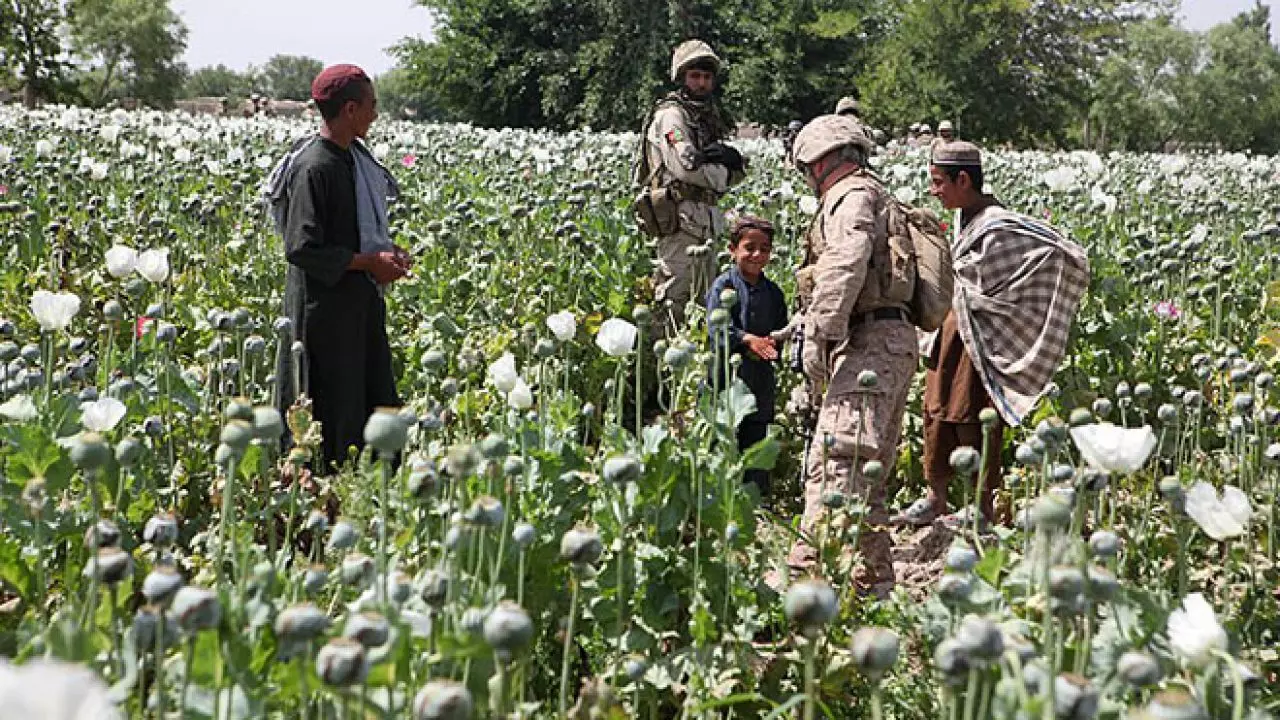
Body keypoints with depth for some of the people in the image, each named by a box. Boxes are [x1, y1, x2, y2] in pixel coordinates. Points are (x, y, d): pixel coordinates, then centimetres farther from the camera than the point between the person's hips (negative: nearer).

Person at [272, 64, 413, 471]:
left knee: (378, 400, 12)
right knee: (336, 409, -1)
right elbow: (302, 248, -22)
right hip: (325, 305, -9)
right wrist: (370, 261, -18)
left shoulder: (356, 156, 9)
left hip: (362, 299, 9)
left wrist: (387, 252, 4)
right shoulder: (314, 168, -19)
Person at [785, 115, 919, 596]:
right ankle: (874, 581, 16)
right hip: (890, 343, 11)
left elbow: (845, 267, -22)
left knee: (835, 462, -20)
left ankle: (808, 572, -30)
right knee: (865, 472, 13)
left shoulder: (853, 197, -3)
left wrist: (819, 335, -25)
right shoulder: (877, 200, 29)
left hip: (870, 344, -11)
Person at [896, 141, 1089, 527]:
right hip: (955, 326, 9)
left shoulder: (996, 225, -20)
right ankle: (936, 498, 28)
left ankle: (984, 506, 12)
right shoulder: (970, 218, 7)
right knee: (937, 409, 15)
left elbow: (1058, 252, -24)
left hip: (982, 335, -9)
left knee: (973, 420, -1)